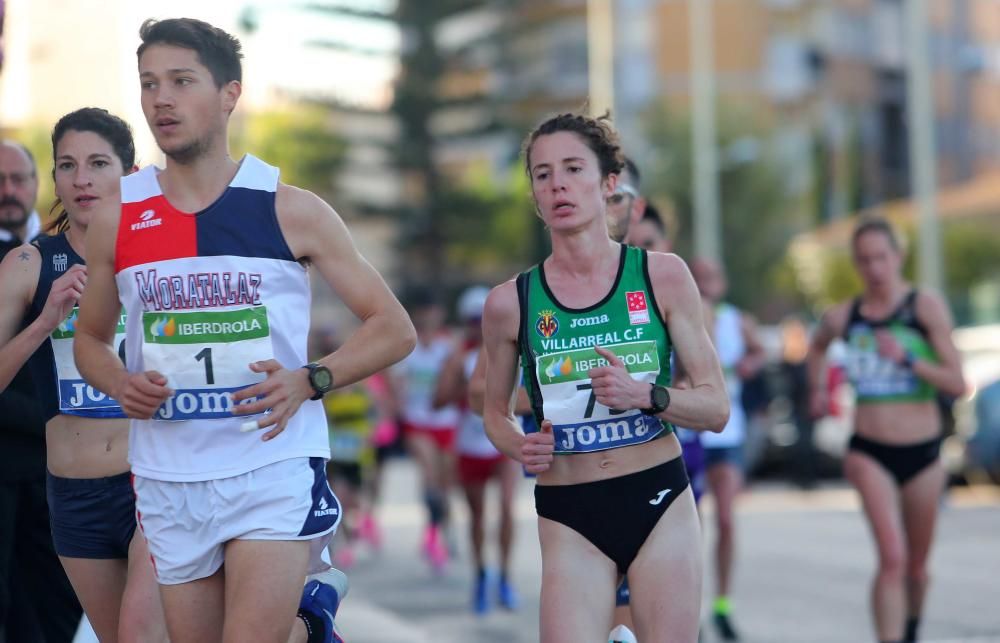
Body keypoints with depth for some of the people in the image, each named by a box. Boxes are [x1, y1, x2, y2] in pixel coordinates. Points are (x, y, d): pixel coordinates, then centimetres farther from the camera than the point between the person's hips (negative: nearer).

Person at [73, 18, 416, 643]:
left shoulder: (291, 210, -3)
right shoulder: (117, 219, 5)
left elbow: (394, 329, 1)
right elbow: (90, 339, 19)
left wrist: (309, 381, -15)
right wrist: (120, 384, -4)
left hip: (275, 468, -4)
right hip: (169, 480, 4)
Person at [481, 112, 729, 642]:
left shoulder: (662, 277, -2)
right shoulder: (510, 302, -1)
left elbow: (716, 408, 0)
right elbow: (496, 413, 14)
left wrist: (647, 395, -17)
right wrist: (520, 447, -7)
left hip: (660, 502, 0)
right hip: (569, 517, 0)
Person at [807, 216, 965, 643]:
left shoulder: (926, 307, -6)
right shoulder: (842, 317, 1)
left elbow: (956, 384, -10)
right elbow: (817, 347, 26)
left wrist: (907, 358, -22)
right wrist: (818, 389, 13)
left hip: (922, 452, 0)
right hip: (869, 452, 0)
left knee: (916, 565, 15)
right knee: (892, 558, -19)